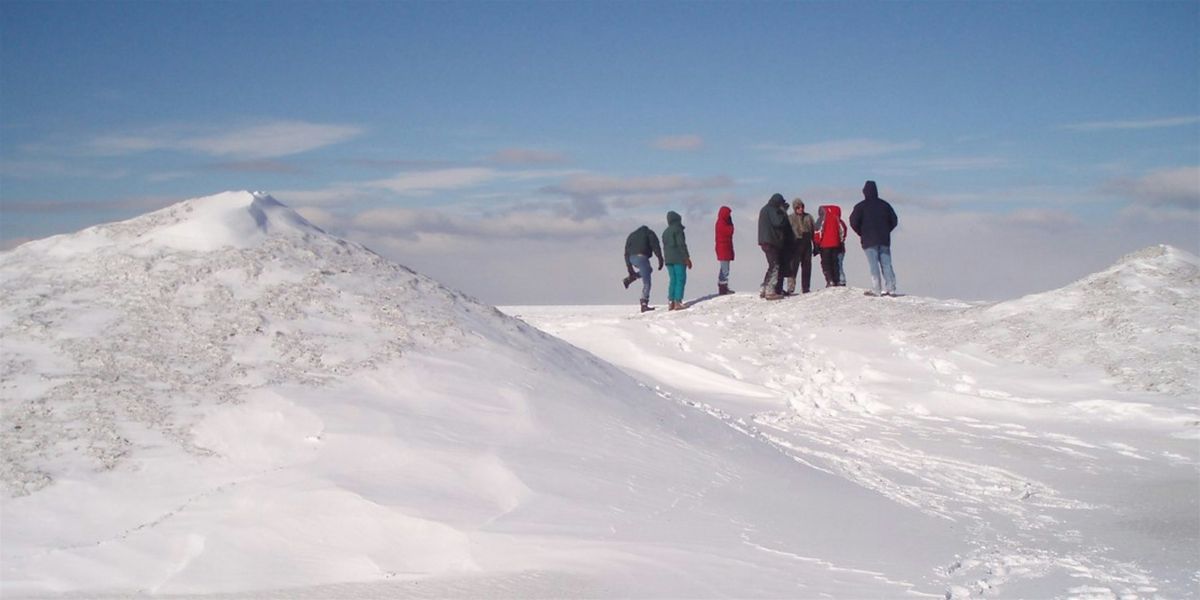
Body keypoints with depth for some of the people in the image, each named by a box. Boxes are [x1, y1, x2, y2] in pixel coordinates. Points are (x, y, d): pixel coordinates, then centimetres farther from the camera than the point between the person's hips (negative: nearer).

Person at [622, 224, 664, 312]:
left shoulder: (631, 235, 28)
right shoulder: (649, 233, 13)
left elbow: (627, 253, 20)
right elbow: (656, 247, -2)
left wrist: (629, 267, 17)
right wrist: (660, 260, -5)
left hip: (632, 258, 6)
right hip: (642, 257, -6)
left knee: (647, 270, 34)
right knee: (646, 283, -1)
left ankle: (628, 280, 18)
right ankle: (644, 305, -10)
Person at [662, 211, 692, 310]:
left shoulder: (665, 232, 17)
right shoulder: (677, 229, -7)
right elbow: (681, 245, -13)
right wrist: (687, 258, -11)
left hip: (669, 260, 7)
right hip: (679, 259, -7)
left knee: (673, 280, 10)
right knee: (680, 280, -7)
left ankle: (671, 302, 4)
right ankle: (678, 302, -15)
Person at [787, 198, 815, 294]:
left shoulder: (808, 217, 11)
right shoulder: (790, 218, 1)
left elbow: (813, 232, 13)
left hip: (807, 244, 4)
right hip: (796, 244, -4)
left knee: (807, 267, 7)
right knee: (793, 266, -11)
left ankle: (805, 289, 14)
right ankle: (790, 289, -14)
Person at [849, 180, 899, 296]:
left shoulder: (861, 206, -4)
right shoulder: (884, 204, 9)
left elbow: (853, 222, -11)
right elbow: (894, 220, 11)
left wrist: (861, 233, 4)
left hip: (869, 240, -4)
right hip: (884, 240, 4)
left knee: (873, 265, -4)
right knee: (886, 264, 5)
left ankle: (876, 289, -9)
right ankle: (890, 288, 1)